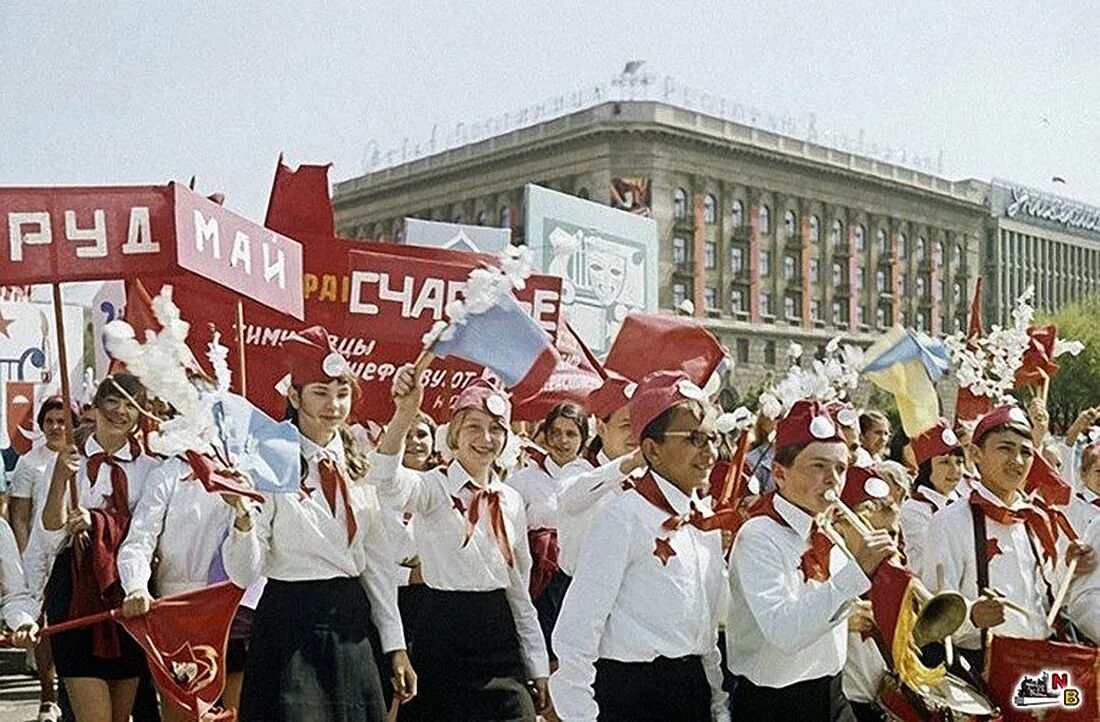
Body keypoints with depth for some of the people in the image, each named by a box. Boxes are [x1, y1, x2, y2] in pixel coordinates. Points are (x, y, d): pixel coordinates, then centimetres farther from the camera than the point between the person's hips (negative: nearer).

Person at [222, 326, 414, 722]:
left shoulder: (358, 467, 7)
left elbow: (378, 561, 12)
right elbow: (245, 574, -12)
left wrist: (396, 645, 10)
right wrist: (243, 520, -31)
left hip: (352, 623, 5)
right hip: (291, 624, -5)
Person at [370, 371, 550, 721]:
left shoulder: (511, 501, 10)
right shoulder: (433, 487, -7)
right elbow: (386, 481, -32)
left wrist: (538, 666, 15)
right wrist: (405, 414, -48)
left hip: (499, 634, 5)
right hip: (444, 633, -5)